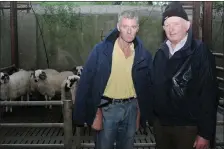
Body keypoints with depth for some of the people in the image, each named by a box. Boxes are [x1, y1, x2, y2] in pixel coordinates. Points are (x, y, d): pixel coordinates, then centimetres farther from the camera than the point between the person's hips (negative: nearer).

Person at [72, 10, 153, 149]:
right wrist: (82, 111, -13)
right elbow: (86, 80, -11)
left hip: (131, 107, 3)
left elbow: (147, 84, 4)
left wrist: (144, 110, 2)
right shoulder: (101, 49, -13)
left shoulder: (144, 54, -4)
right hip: (108, 107, -3)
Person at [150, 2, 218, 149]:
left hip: (188, 126, -5)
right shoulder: (161, 53, 4)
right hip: (160, 123, 5)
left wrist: (206, 133, -16)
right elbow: (155, 87, 9)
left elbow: (209, 94, -15)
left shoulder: (200, 52, -13)